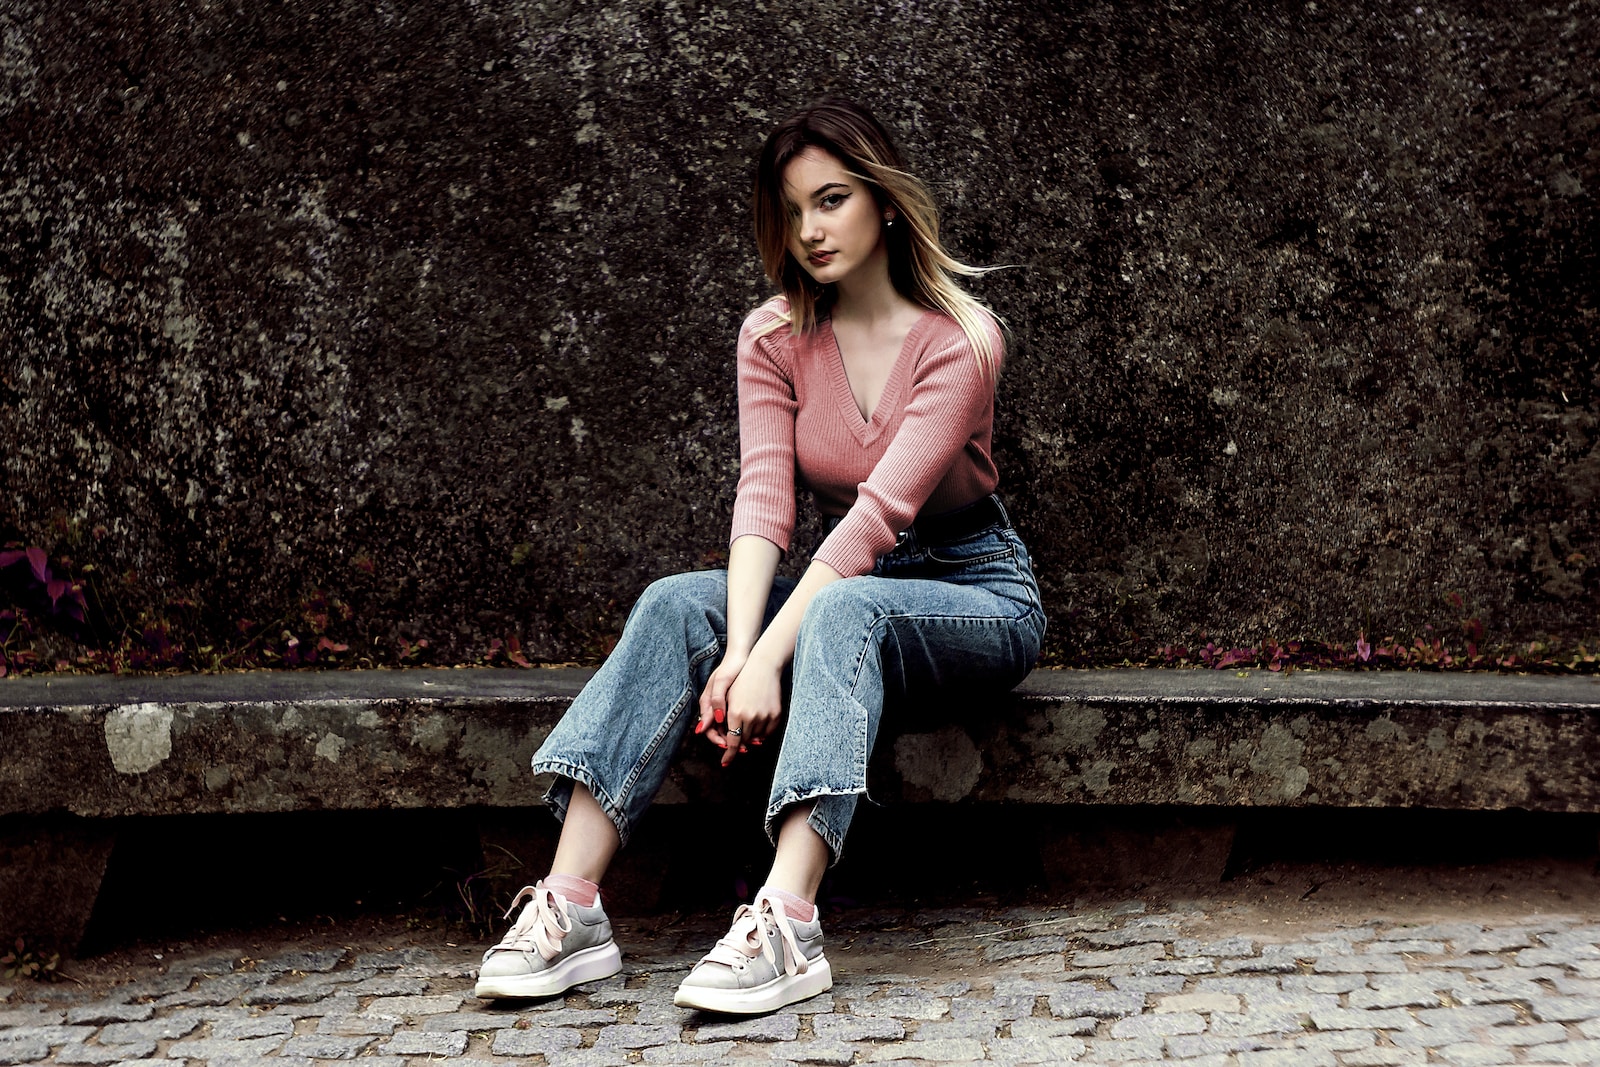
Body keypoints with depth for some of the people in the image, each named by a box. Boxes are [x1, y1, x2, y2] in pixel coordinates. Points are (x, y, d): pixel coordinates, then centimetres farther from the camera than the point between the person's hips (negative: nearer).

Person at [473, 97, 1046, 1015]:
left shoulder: (961, 338, -15)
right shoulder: (774, 337, 1)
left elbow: (880, 510, -26)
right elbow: (764, 496, -13)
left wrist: (766, 659, -35)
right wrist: (737, 648, -30)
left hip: (979, 594, -4)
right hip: (841, 590, 5)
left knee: (844, 608, -38)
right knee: (678, 603, -24)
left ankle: (788, 925, -51)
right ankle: (570, 910, -34)